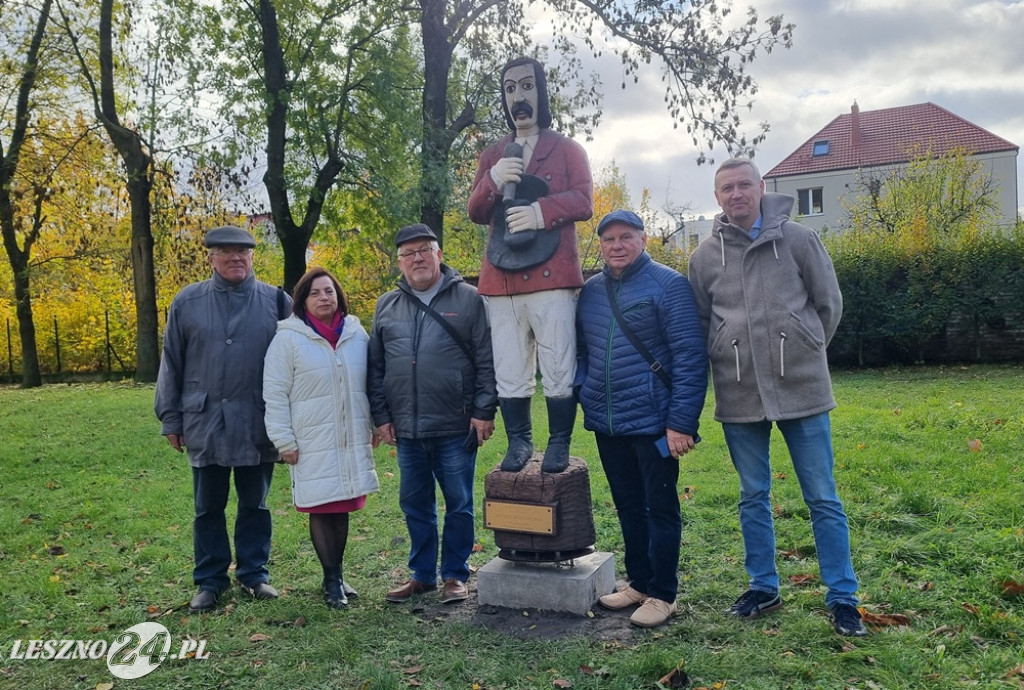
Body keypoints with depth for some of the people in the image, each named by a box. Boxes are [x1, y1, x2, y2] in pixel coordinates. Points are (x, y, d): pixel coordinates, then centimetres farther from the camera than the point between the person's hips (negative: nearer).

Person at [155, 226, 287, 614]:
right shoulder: (187, 302, 4)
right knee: (208, 507, 11)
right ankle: (209, 581, 25)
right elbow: (171, 365, 7)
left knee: (254, 504, 11)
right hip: (205, 423, 1)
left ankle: (254, 574, 25)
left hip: (258, 426, -1)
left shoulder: (276, 302, 1)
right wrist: (170, 419, 6)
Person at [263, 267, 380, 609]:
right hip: (313, 446, -4)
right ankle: (331, 580, 16)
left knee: (343, 508, 11)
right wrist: (284, 441, -8)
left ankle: (337, 575, 25)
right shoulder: (288, 338, -6)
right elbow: (275, 394, -6)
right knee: (321, 509, 2)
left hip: (352, 442, 4)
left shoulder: (357, 334, 6)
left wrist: (372, 425, 13)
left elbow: (368, 384, 14)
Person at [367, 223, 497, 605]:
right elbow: (375, 367, 13)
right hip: (406, 430, 4)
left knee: (458, 504, 6)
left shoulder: (468, 299, -1)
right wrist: (381, 416, 7)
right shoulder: (387, 306, 11)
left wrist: (484, 410, -8)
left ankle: (455, 575, 22)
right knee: (415, 505, 14)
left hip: (456, 428, -4)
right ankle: (422, 573, 29)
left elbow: (487, 361, -4)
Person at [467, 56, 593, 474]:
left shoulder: (568, 150, 10)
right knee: (509, 373, 6)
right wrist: (493, 180, -9)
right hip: (501, 279, 4)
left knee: (558, 369, -2)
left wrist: (541, 211, -21)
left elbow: (583, 202, -2)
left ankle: (559, 444, 10)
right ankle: (519, 442, 18)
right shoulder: (492, 156, 20)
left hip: (551, 276, -3)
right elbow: (475, 213, 12)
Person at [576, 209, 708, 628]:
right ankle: (638, 582, 31)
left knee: (660, 508, 5)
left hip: (653, 422, -6)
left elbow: (690, 357, -13)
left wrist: (682, 422, -17)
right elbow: (582, 352, 18)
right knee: (628, 507, 17)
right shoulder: (590, 291, 9)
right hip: (606, 424, 6)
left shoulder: (668, 285, -9)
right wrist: (579, 397, 7)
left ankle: (662, 594, 19)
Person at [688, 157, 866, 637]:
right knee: (753, 497, 12)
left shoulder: (797, 239, -1)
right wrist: (728, 361, 8)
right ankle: (763, 587, 28)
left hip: (801, 388, -2)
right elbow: (699, 324, 13)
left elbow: (829, 303, 7)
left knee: (822, 498, 5)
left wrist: (806, 351, 6)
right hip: (739, 395, 2)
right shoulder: (705, 256, 4)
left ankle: (842, 598, 18)